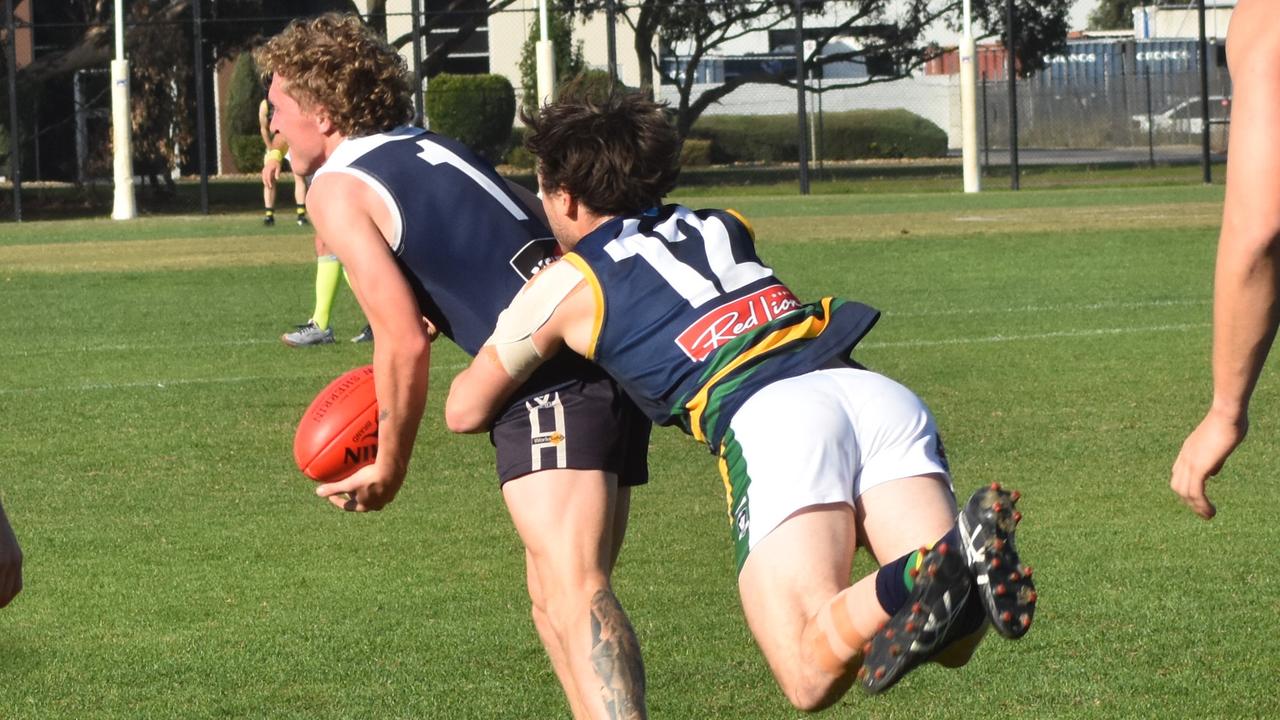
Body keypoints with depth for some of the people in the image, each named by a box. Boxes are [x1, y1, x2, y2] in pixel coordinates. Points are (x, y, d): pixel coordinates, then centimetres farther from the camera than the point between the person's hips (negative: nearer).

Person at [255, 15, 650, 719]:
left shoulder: (337, 189, -1)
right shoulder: (430, 146, 23)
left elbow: (404, 344, -7)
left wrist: (389, 469, 5)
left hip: (551, 376, -9)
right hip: (608, 350, 9)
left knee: (574, 589, -21)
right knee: (554, 594, 15)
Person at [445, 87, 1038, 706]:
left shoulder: (565, 284, 17)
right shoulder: (722, 228, 32)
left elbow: (465, 412, 28)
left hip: (769, 422, -5)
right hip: (878, 393, 5)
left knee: (813, 677, -10)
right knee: (951, 644, 2)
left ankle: (918, 582, -39)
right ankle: (973, 544, -32)